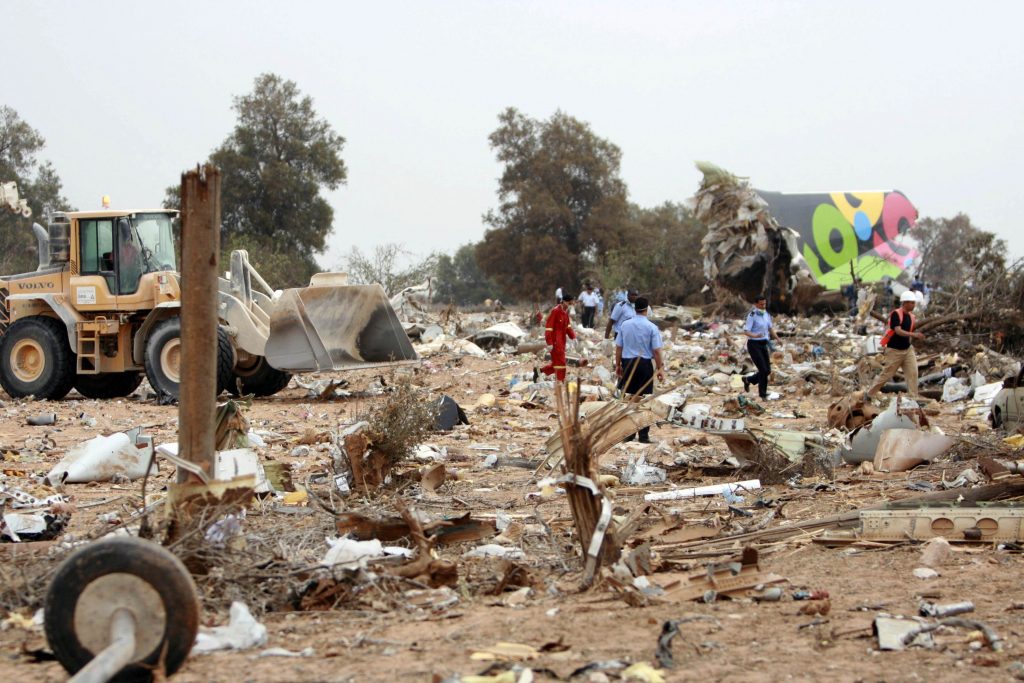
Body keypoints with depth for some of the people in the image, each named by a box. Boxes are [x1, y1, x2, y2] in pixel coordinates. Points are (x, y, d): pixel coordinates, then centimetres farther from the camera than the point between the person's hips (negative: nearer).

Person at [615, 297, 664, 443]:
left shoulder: (625, 325, 1)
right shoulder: (651, 327, -9)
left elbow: (618, 347, 5)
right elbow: (656, 350, -9)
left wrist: (618, 365, 16)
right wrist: (660, 369, -2)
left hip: (628, 363, 3)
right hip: (645, 364, -3)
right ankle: (643, 435, 4)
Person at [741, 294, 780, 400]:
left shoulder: (766, 314, 7)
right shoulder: (752, 315, -14)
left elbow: (770, 327, 19)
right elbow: (746, 331, -18)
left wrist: (777, 338, 3)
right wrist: (755, 335, -37)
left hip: (763, 344, 7)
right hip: (754, 345, -7)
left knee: (768, 370, 6)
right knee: (763, 370, -12)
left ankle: (748, 379, 29)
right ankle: (763, 394, 1)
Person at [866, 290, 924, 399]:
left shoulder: (911, 316, 6)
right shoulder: (896, 314, -17)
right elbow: (898, 331, -30)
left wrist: (917, 336, 3)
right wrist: (914, 334, -40)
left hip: (907, 349, 6)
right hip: (894, 351, -6)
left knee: (913, 373, -7)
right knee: (886, 375, 4)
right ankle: (869, 394, 22)